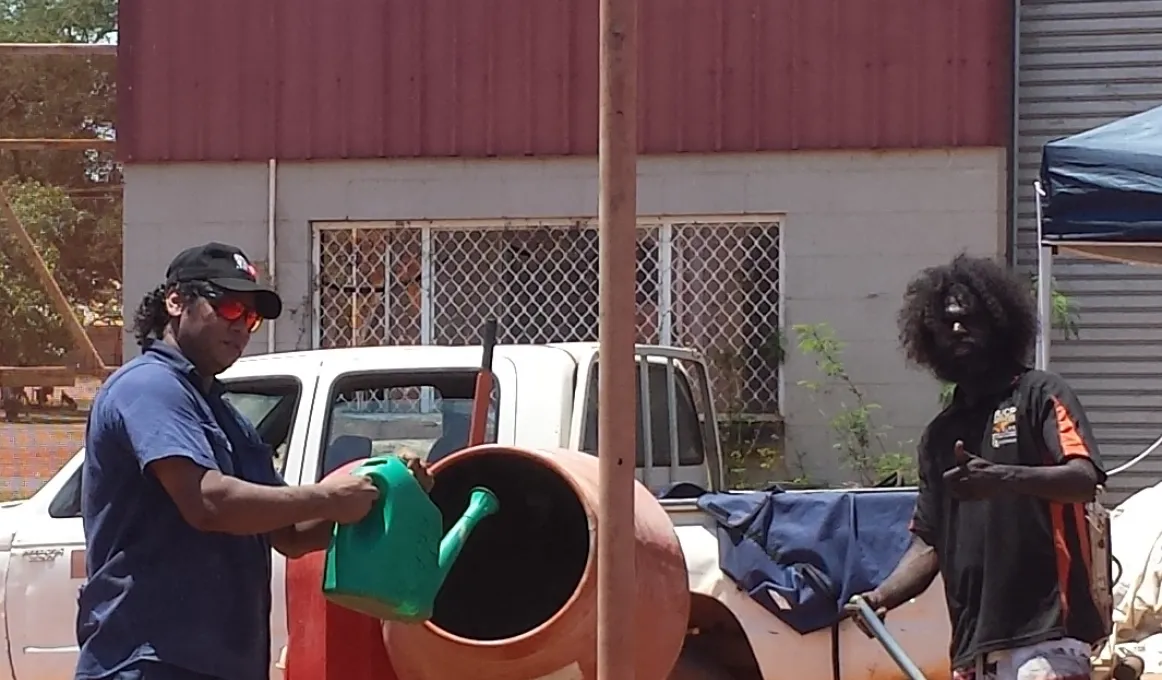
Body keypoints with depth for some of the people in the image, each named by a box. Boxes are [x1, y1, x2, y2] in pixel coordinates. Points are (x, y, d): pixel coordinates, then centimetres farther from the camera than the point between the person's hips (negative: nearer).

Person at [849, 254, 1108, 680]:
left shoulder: (1040, 396, 3)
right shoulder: (942, 433, 22)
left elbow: (1085, 480, -13)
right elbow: (929, 542, 18)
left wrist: (1002, 478, -30)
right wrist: (881, 596, -2)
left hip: (1045, 636, -7)